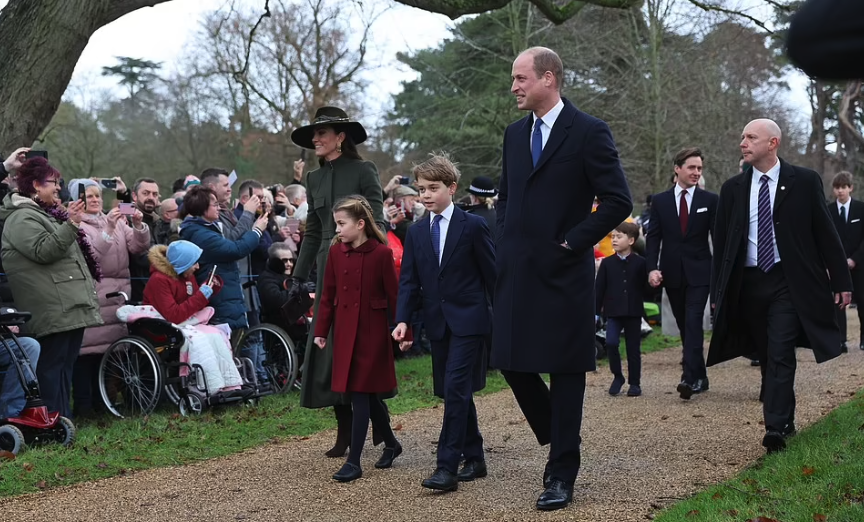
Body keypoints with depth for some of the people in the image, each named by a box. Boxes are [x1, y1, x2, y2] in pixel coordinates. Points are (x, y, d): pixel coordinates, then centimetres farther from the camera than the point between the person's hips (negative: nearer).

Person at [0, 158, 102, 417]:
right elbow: (43, 251, -21)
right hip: (53, 310, -10)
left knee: (66, 365, 11)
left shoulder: (47, 213, 24)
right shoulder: (22, 218, -8)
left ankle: (65, 418, 16)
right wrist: (70, 224, -24)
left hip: (72, 306, 10)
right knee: (52, 366, -9)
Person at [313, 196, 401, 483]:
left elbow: (393, 295, -6)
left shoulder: (381, 253, -11)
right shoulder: (336, 252, 3)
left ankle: (354, 461, -3)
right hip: (345, 330, 5)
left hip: (372, 330, -5)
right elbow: (328, 294, 8)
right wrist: (321, 331, 7)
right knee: (366, 394, 12)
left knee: (361, 393, -6)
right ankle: (391, 444, 31)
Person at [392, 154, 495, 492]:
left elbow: (492, 273, -3)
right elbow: (409, 281, 6)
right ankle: (474, 459, 23)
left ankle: (447, 467, -14)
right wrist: (403, 320, -7)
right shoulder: (416, 233, 9)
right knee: (455, 392, 11)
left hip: (468, 320, -6)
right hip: (437, 322, 6)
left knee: (455, 389, -13)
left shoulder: (472, 226, -6)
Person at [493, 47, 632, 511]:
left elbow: (618, 201, -11)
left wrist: (572, 242, -12)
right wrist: (505, 243, 10)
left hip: (563, 272, -6)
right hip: (517, 272, 6)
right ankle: (559, 443, 28)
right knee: (513, 362, 6)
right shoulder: (515, 133, 12)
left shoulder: (588, 132, -8)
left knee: (565, 370, 2)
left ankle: (562, 474, 11)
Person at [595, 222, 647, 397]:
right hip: (613, 312, 0)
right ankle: (617, 376, 4)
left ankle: (635, 383, 17)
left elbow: (645, 286, 7)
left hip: (633, 312, 0)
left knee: (633, 348, 6)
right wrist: (596, 311, -1)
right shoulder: (607, 263, 3)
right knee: (611, 343, -15)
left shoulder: (640, 263, 0)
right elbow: (599, 288, 2)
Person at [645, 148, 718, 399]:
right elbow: (653, 237, 3)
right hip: (672, 273, 3)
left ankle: (690, 377, -20)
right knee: (684, 326, 10)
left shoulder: (710, 200, 2)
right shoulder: (660, 200, 5)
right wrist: (652, 268, -9)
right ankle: (700, 377, 21)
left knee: (693, 322, -15)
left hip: (698, 272, -3)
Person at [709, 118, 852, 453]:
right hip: (748, 284, 4)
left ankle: (776, 428, -15)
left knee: (780, 354, -13)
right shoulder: (732, 189, 6)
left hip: (788, 282, -4)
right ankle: (785, 419, 22)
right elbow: (721, 243, 9)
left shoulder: (804, 181, -1)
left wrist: (841, 281, -1)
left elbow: (825, 233, 1)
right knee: (768, 356, 10)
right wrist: (717, 291, 5)